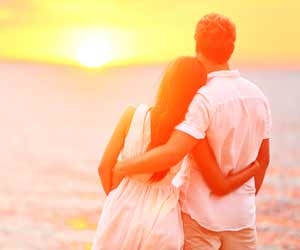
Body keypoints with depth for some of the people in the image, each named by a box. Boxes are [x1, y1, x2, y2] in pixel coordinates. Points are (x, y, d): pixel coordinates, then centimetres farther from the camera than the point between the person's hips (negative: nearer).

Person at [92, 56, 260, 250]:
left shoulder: (133, 114, -8)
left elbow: (105, 167, -3)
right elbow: (221, 186, -3)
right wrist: (256, 166, 14)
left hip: (122, 214, 0)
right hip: (160, 222, 0)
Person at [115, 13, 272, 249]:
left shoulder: (203, 99, -21)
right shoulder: (257, 95, 1)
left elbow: (171, 154, -33)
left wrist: (121, 167, -19)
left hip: (200, 215, -5)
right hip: (240, 215, 6)